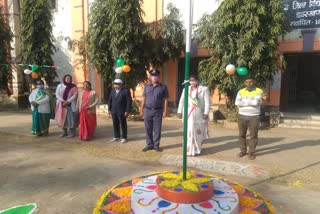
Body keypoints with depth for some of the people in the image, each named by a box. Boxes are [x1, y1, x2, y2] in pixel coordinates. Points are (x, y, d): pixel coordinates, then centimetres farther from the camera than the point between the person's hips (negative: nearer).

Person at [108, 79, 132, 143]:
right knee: (115, 125, 11)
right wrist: (109, 109, 10)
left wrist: (127, 111, -13)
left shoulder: (125, 91, -7)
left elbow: (129, 101, -10)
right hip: (114, 112, 5)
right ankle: (116, 137, 24)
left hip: (122, 112, -5)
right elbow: (110, 101, 16)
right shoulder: (112, 91, 10)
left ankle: (124, 138, 14)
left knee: (123, 125, 3)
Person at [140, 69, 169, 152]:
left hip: (158, 111, -2)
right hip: (148, 110, 2)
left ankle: (156, 145, 17)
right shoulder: (147, 86, 8)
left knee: (157, 129, 4)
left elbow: (165, 100, -1)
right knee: (148, 129, 8)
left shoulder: (163, 87, 0)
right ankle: (149, 144, 21)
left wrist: (165, 111, -6)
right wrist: (141, 109, 6)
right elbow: (144, 98, 9)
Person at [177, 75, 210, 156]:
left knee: (198, 132, 4)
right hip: (188, 114, 3)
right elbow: (182, 101, 11)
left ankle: (197, 149, 16)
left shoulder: (204, 89, 1)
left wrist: (206, 113, -13)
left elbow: (207, 102, -5)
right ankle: (189, 150, 13)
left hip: (199, 114, -2)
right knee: (189, 132, 3)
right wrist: (179, 111, 4)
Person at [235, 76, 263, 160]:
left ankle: (251, 152, 15)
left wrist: (244, 102, -8)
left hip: (254, 117, -3)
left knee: (253, 135, 3)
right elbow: (237, 103, -7)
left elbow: (256, 102, -18)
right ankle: (243, 151, 23)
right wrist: (251, 102, -10)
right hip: (242, 116, 3)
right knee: (242, 134, 10)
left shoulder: (259, 91, -2)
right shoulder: (241, 91, 6)